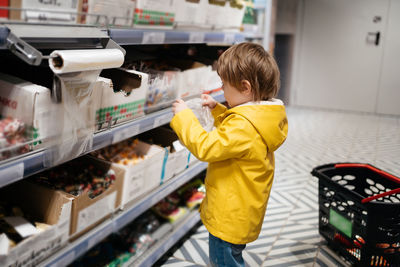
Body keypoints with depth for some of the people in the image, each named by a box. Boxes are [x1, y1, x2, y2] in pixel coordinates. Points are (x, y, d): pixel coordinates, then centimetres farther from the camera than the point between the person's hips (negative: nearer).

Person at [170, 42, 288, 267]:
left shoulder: (244, 127, -31)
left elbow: (205, 147, -31)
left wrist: (184, 116, -20)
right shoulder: (261, 116, 2)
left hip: (230, 218, -10)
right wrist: (217, 109, 10)